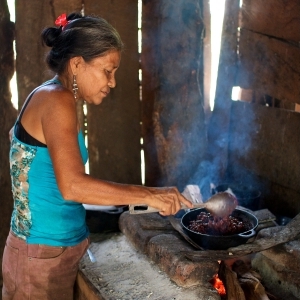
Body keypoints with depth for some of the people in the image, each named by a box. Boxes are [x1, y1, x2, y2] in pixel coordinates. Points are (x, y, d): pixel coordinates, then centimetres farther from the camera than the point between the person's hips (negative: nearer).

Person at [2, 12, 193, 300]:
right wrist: (148, 195, -24)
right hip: (44, 255, -9)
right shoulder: (56, 100, -19)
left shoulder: (49, 97, 9)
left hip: (56, 249, 9)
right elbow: (72, 186, -29)